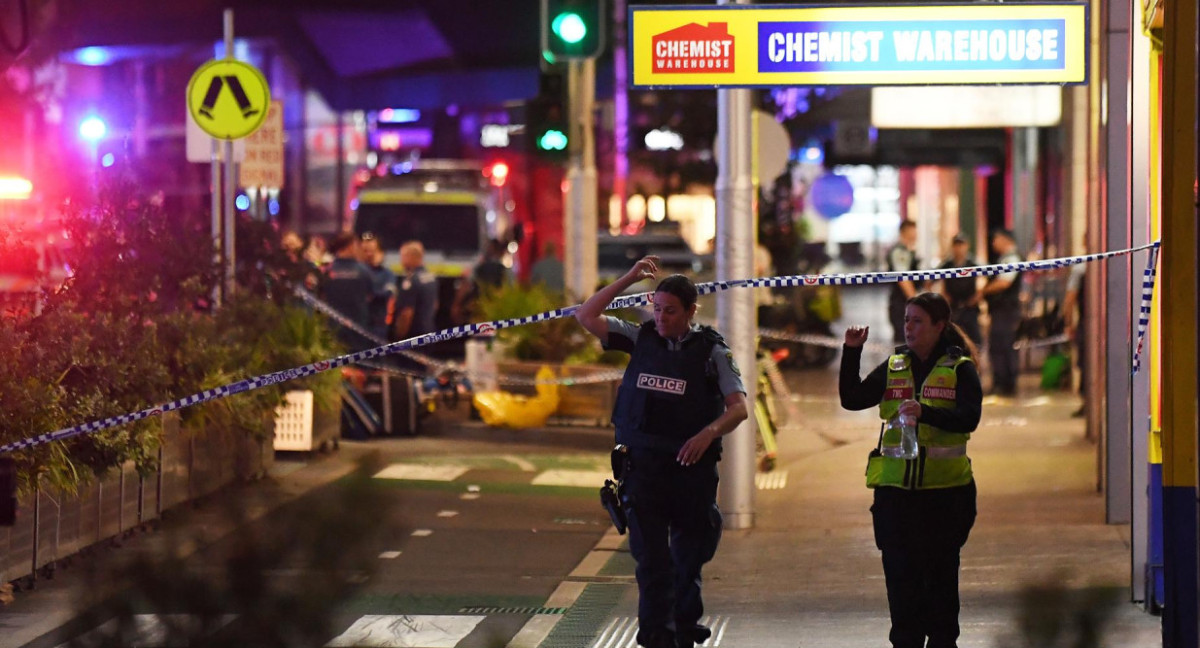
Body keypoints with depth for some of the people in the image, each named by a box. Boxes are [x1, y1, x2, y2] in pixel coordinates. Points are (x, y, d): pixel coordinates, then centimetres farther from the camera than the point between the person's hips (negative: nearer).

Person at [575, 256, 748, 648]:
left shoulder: (711, 350, 0)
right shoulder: (641, 338, 6)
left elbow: (738, 407, -5)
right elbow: (586, 316, 5)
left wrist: (709, 433, -24)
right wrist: (629, 279, 0)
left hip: (691, 465, -1)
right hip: (643, 465, 1)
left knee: (690, 556, 11)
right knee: (651, 557, -7)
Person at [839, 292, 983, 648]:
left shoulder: (959, 369, -1)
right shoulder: (893, 367, 11)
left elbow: (969, 418, -14)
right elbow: (851, 399, 7)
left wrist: (925, 412, -29)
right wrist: (852, 352, -2)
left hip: (945, 489, -3)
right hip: (895, 488, 3)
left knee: (941, 572, 5)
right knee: (900, 572, -1)